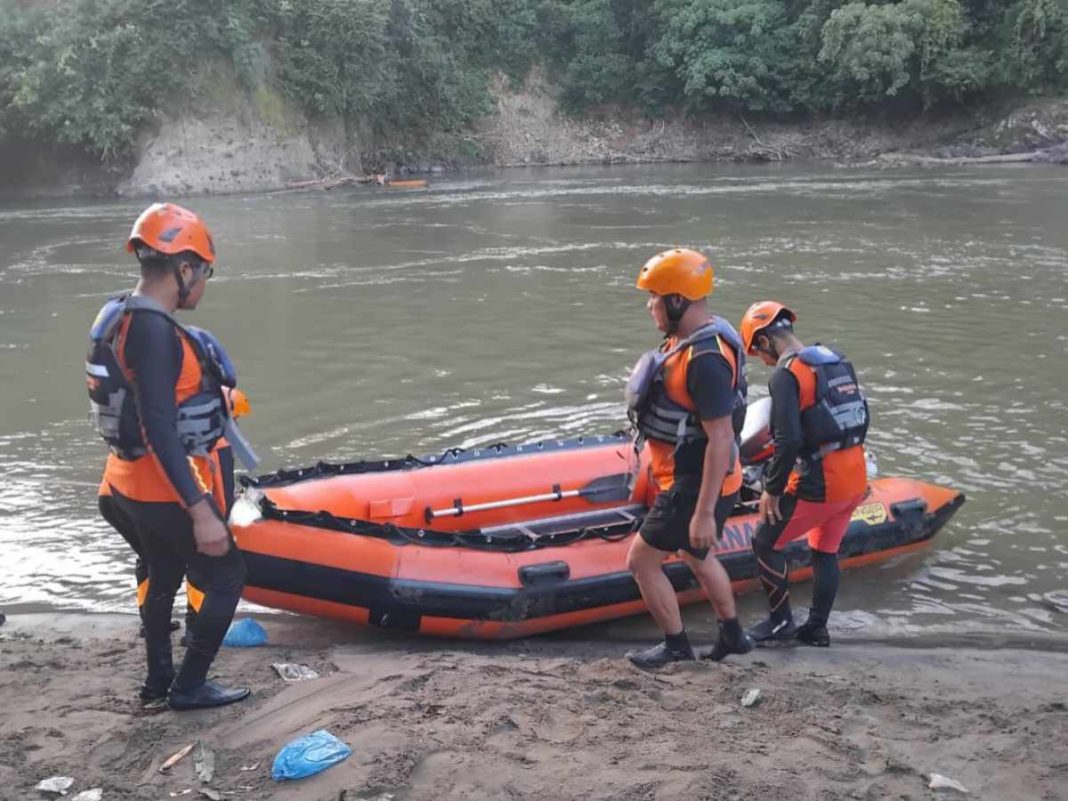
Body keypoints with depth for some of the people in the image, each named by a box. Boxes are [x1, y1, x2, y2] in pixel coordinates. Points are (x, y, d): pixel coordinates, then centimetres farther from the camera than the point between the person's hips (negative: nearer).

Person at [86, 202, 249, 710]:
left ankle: (159, 680, 39)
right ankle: (189, 687, 15)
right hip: (165, 489, -10)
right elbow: (159, 432, -30)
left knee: (163, 577, 25)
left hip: (130, 483, 10)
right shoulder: (154, 331, -26)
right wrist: (201, 512, -30)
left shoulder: (120, 315, 4)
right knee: (226, 577, 5)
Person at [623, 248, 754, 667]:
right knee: (695, 556, 27)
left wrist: (704, 513, -26)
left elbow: (721, 438, -28)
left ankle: (676, 645, 19)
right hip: (689, 476, 10)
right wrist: (653, 467, 24)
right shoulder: (687, 338, 4)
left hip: (695, 485, -10)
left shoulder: (705, 358, -27)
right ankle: (732, 635, 42)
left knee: (641, 561, 2)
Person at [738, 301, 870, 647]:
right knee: (826, 551, 20)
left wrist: (772, 488, -12)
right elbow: (861, 416, 16)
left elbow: (789, 440, -22)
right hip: (855, 478, 8)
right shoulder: (839, 361, 10)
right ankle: (816, 628, 27)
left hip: (818, 484, -8)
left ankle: (781, 621, 15)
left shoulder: (786, 374, -15)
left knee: (766, 543, 7)